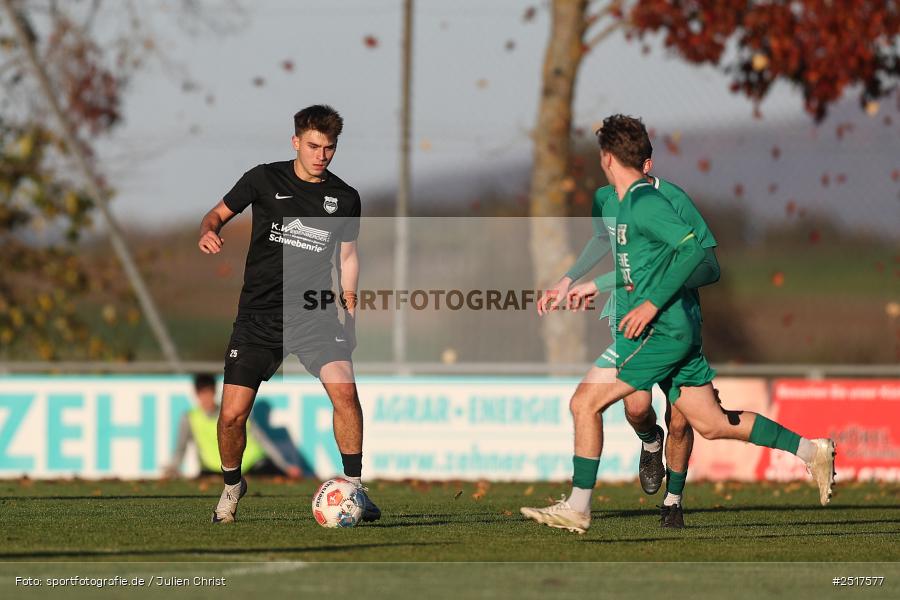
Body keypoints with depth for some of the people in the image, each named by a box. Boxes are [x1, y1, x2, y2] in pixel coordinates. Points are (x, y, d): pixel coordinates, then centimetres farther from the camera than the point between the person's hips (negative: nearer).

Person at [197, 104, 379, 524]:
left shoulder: (345, 198, 7)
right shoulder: (264, 180, 0)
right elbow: (219, 213, 11)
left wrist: (349, 301, 7)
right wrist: (209, 231, -12)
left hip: (315, 315, 1)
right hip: (259, 316, -1)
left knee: (344, 391, -24)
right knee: (232, 414, -8)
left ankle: (354, 488, -10)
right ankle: (232, 485, 22)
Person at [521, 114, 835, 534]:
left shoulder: (644, 202, -14)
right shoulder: (629, 202, 16)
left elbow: (692, 250, -24)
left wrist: (652, 303, -24)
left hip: (660, 329, -10)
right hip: (679, 329, 10)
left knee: (585, 403, -8)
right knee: (711, 424, 11)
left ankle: (578, 508, -5)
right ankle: (811, 451, 15)